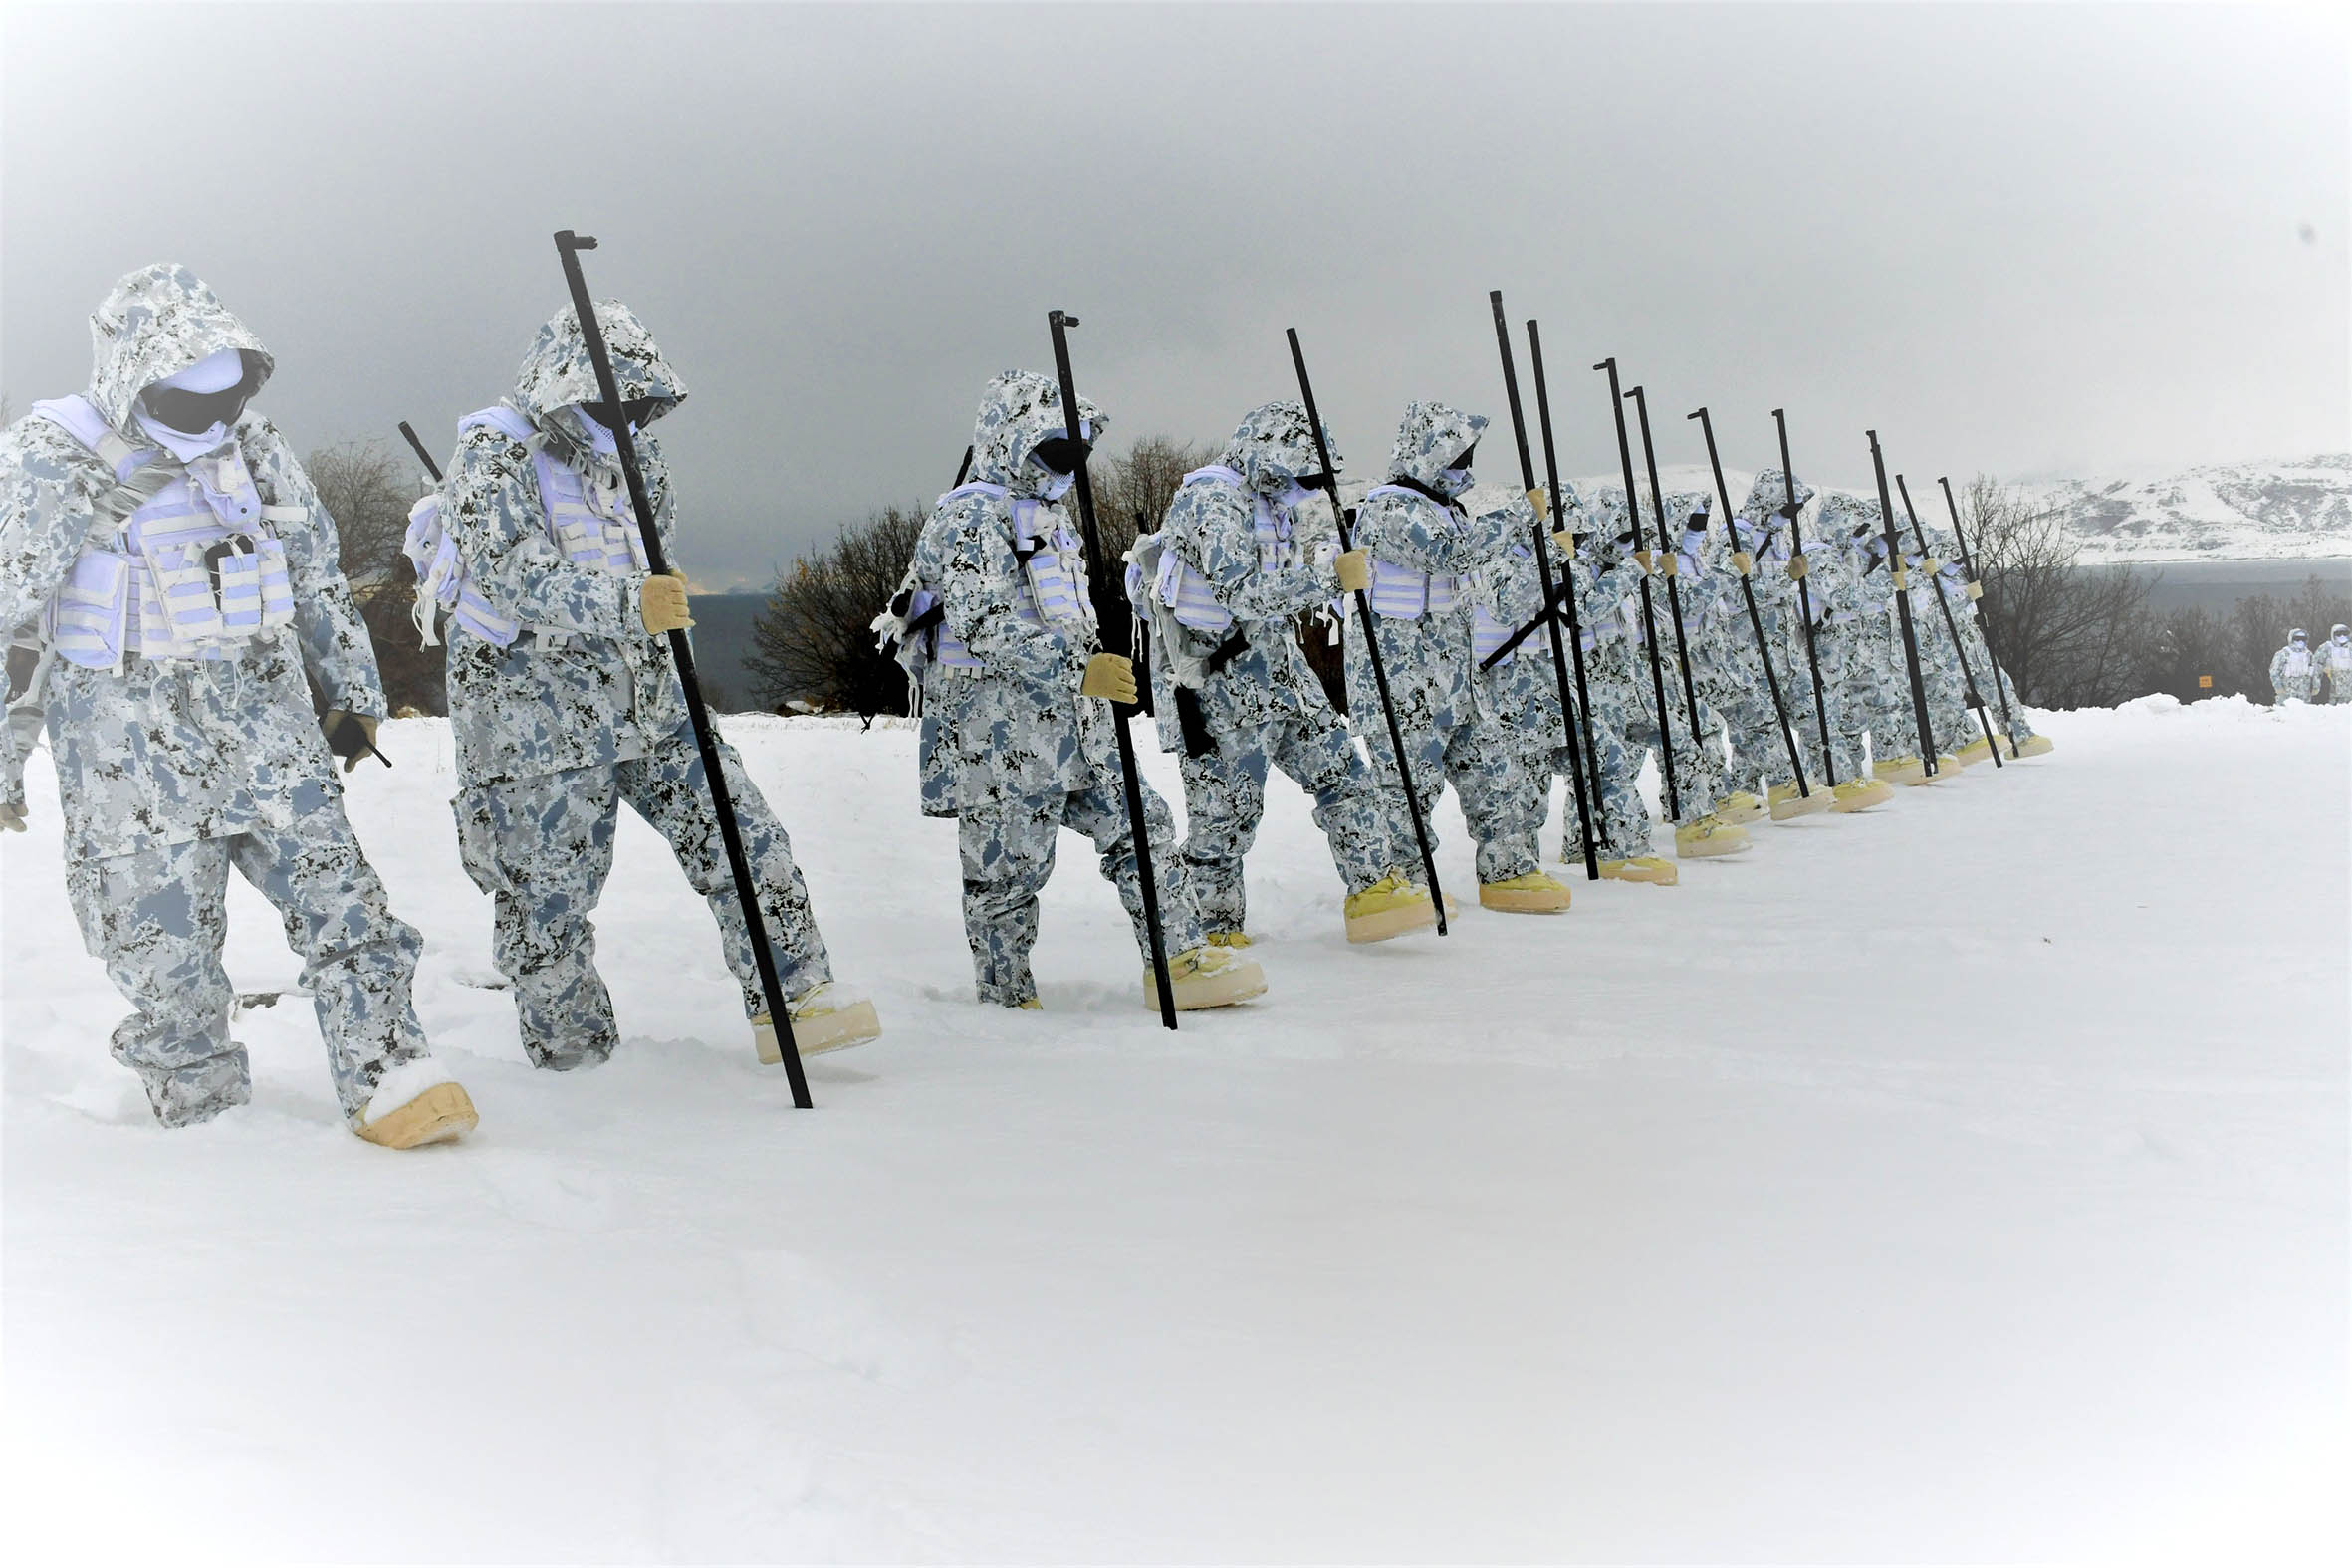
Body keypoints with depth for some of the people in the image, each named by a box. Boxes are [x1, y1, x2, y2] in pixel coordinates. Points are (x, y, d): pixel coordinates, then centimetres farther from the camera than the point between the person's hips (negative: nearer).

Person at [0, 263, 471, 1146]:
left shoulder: (253, 447, 7)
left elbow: (319, 576, 17)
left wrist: (355, 693, 20)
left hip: (269, 728, 4)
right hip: (132, 754, -3)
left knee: (340, 902, -3)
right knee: (167, 946, 2)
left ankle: (390, 1081, 1)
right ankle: (203, 1117, 17)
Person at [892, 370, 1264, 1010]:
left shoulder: (1048, 515, 21)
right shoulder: (973, 515, -11)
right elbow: (984, 627, -23)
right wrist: (1079, 670, -29)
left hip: (1072, 722, 9)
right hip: (998, 729, -9)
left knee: (1142, 827, 5)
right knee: (1009, 869, -2)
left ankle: (1180, 961, 9)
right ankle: (1006, 1000, 12)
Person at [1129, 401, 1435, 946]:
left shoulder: (1271, 501, 16)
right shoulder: (1212, 501, -16)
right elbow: (1243, 590, -27)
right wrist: (1331, 575, -25)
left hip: (1279, 671, 9)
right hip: (1219, 683, -9)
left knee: (1341, 770, 5)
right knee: (1225, 810, -2)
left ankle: (1375, 887, 11)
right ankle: (1219, 927, 11)